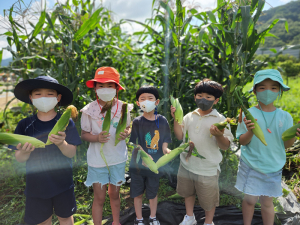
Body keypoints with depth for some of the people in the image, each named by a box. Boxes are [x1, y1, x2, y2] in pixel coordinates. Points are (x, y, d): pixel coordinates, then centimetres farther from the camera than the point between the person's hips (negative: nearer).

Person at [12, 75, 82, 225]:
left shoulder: (66, 122, -11)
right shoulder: (24, 125, -6)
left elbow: (71, 153, -13)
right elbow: (19, 158, -4)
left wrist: (61, 144, -34)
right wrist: (25, 152, -27)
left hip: (62, 183, -1)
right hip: (36, 184, 1)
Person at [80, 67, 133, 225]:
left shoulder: (123, 108, -7)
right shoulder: (89, 110, -13)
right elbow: (84, 134, -3)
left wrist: (126, 133, -17)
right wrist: (97, 137, -24)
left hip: (118, 159, 2)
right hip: (97, 160, -2)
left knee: (114, 194, 20)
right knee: (99, 198, 9)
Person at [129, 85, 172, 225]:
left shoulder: (162, 121, -5)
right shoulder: (137, 122, -10)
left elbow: (164, 142, -2)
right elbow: (136, 144, -13)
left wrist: (166, 150, -23)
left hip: (155, 164, 1)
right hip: (138, 163, -1)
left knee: (153, 192, 19)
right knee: (138, 193, 15)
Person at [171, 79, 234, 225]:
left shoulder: (220, 119, -11)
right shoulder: (189, 116, -1)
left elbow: (225, 146, -11)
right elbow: (180, 136, -4)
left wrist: (219, 135, -32)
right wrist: (176, 119, -13)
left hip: (207, 169, -4)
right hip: (186, 165, 4)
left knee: (208, 199, 15)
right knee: (187, 192, 24)